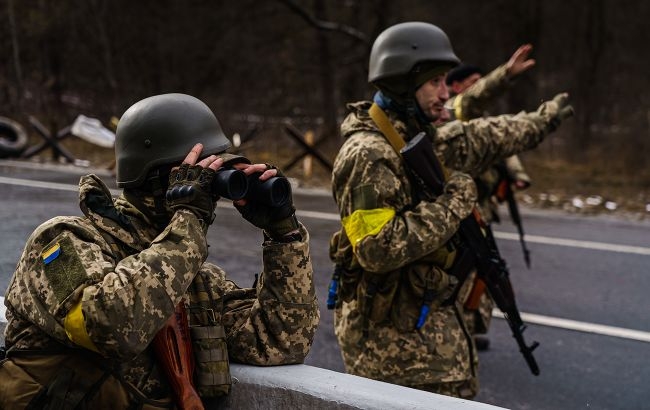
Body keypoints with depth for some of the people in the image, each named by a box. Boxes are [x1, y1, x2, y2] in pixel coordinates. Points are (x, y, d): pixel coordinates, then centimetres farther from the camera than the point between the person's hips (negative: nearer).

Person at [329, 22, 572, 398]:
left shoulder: (414, 138, 7)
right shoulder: (368, 156, -22)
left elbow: (477, 140, 25)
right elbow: (377, 250, -30)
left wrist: (540, 121, 35)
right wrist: (448, 205, -23)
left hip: (429, 319, 10)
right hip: (394, 332, -10)